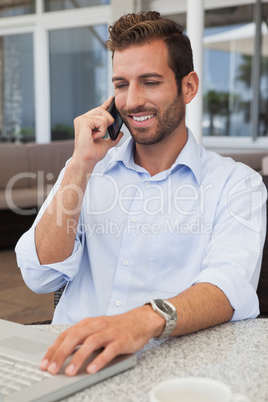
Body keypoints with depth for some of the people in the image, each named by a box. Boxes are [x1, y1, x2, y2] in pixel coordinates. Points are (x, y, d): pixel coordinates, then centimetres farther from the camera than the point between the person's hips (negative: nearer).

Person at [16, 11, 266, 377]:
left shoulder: (237, 183, 1)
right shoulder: (85, 170, 12)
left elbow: (231, 286, -17)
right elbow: (41, 276, 1)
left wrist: (145, 321, -36)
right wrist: (81, 165, -6)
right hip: (72, 360, 3)